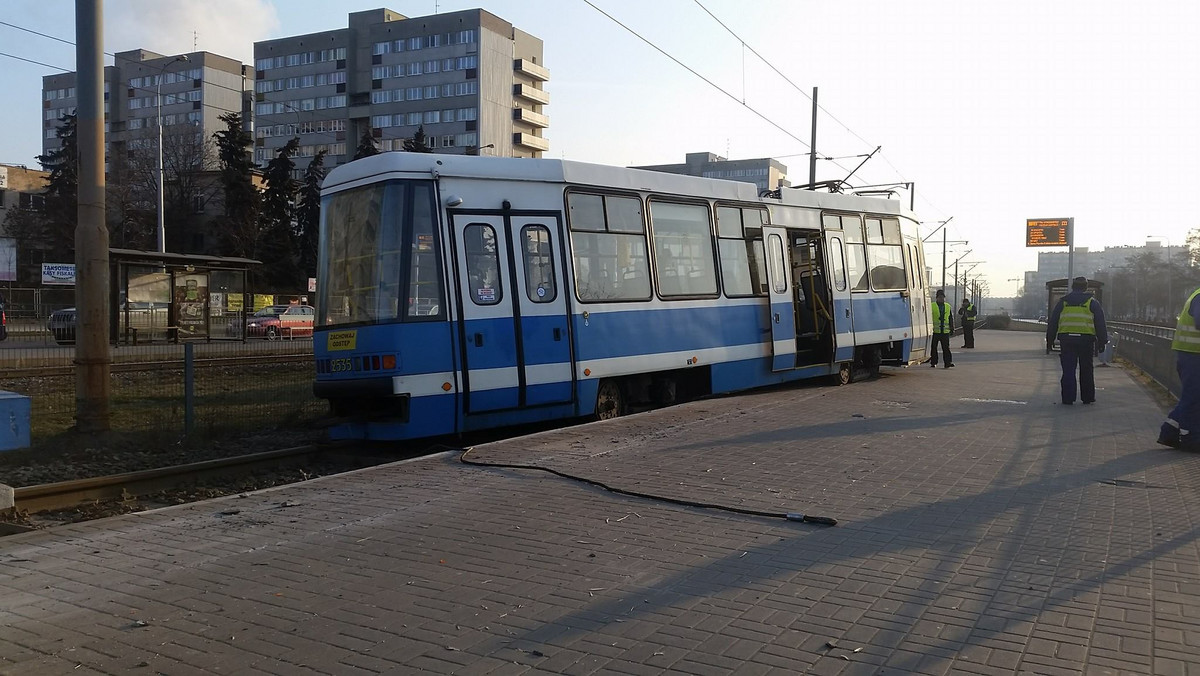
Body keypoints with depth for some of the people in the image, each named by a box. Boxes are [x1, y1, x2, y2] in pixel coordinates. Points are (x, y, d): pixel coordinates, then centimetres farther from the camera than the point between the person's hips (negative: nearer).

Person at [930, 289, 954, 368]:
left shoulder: (948, 306, 14)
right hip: (935, 331, -3)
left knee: (946, 347, 1)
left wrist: (952, 328, 13)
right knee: (934, 348, 3)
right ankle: (933, 362, 11)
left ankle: (948, 362, 1)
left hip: (945, 331, 3)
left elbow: (951, 318, 18)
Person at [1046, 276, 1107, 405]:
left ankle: (1068, 398, -3)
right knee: (1086, 370, 10)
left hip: (1066, 339, 0)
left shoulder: (1062, 302, 10)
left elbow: (1052, 323, 11)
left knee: (1068, 370, 1)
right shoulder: (1093, 303, 7)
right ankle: (1087, 398, 16)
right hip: (1086, 340, 0)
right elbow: (1100, 324, 6)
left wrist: (1049, 339, 16)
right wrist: (1102, 340, 10)